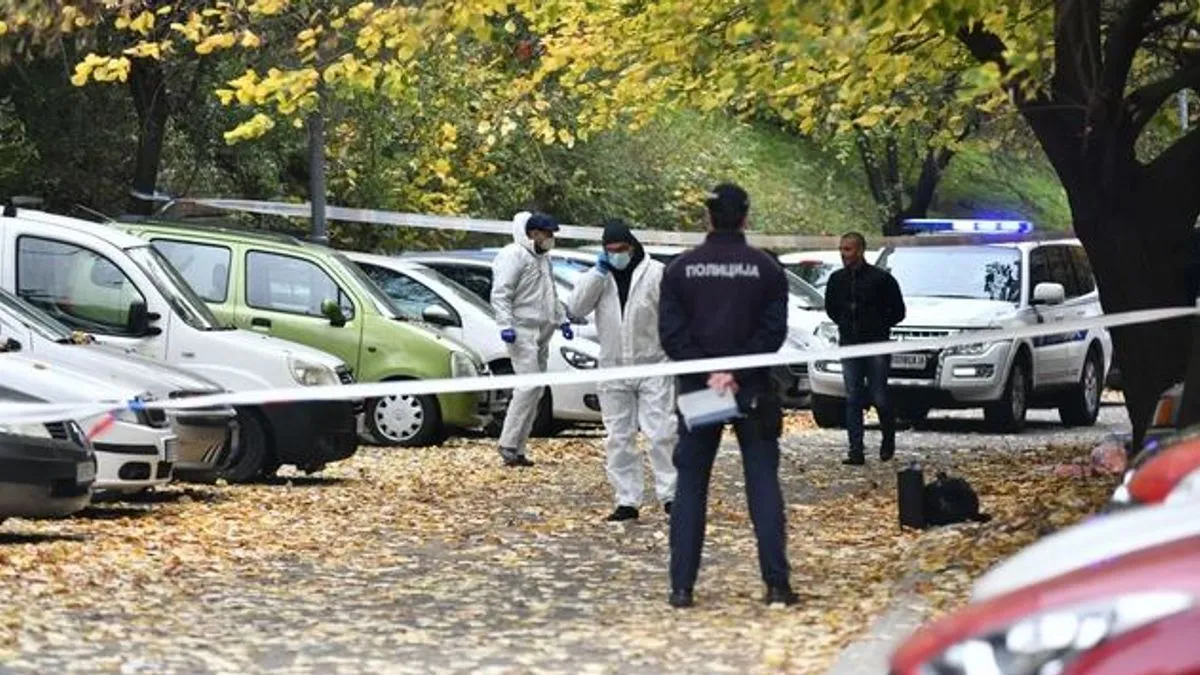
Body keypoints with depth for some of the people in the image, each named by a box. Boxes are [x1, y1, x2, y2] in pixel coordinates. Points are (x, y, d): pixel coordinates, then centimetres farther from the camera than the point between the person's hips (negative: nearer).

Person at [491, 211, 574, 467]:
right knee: (529, 385, -17)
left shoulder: (543, 258, 22)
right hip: (523, 331, -10)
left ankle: (517, 449, 8)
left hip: (542, 333, 10)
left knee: (535, 390, 6)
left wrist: (562, 320, 29)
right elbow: (500, 294, -15)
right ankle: (509, 445, -15)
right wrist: (506, 325, -23)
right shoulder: (513, 256, -9)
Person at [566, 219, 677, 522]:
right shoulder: (599, 276, 8)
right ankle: (627, 500, 10)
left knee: (661, 433, -8)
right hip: (613, 370, 4)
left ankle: (670, 494, -4)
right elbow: (575, 308, -6)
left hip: (652, 366, -4)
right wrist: (598, 272, -12)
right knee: (618, 439, 5)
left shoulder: (656, 273, -4)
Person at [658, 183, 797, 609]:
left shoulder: (680, 269, 1)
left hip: (697, 390, 1)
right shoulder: (765, 269, -1)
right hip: (753, 391, -1)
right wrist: (735, 373, -13)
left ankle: (682, 586, 1)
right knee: (763, 483, 3)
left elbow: (671, 333, -6)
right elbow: (773, 330, -9)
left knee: (690, 485, 6)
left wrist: (707, 375, -11)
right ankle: (777, 582, -2)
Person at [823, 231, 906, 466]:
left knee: (879, 399, -1)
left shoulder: (881, 278, -6)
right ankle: (856, 451, 1)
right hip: (848, 346, 4)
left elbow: (898, 312, 0)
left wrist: (878, 326, -2)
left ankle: (888, 440, 24)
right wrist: (845, 325, 9)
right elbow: (831, 308, 21)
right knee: (853, 400, 1)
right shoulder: (837, 279, 6)